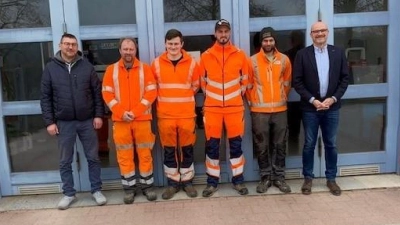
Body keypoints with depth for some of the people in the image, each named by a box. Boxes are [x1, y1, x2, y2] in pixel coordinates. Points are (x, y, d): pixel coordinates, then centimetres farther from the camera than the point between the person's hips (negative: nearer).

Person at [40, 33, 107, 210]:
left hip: (87, 121, 0)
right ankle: (69, 194, 25)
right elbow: (45, 97, 1)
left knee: (93, 158, 8)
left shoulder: (87, 66, 1)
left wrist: (98, 115, -3)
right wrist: (49, 121, -4)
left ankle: (96, 190, 23)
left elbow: (97, 92, 2)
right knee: (65, 161, 10)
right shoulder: (50, 68, 1)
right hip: (64, 122, 0)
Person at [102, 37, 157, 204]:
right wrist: (121, 112, -12)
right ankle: (129, 187, 18)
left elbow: (151, 93, -3)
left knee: (145, 154, 5)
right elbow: (107, 94, 1)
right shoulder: (111, 70, 6)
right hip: (120, 120, 1)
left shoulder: (145, 69, 4)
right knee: (124, 155, 6)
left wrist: (135, 111, -13)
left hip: (142, 118, -1)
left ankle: (147, 185, 18)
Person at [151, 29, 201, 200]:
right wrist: (165, 99, 9)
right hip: (165, 115, 0)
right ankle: (173, 183, 20)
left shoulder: (191, 63, 1)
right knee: (169, 150, 7)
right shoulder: (157, 64, 1)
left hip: (187, 114, 0)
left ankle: (187, 181, 21)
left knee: (187, 149, 7)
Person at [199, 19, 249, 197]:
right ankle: (212, 182, 16)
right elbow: (202, 80, 11)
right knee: (212, 145, 3)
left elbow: (245, 79, 11)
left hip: (235, 107, 0)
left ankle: (238, 180, 19)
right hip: (212, 107, 0)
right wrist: (210, 95, 9)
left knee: (236, 143, 6)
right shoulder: (206, 56, 2)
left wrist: (238, 94, 7)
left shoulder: (240, 55, 3)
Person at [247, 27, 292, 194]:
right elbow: (248, 84, 5)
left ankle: (279, 177, 19)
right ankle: (265, 177, 16)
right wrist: (252, 102, 7)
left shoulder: (284, 60, 6)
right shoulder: (253, 61, 0)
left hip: (280, 109, 2)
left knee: (280, 145, 8)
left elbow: (287, 83, 15)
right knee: (262, 146, 4)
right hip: (259, 111, -2)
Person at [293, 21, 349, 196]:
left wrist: (333, 98, -8)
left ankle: (331, 178, 24)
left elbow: (345, 78, 4)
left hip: (331, 107, 2)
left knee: (331, 145, 10)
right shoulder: (302, 54, -2)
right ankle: (308, 178, 20)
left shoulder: (338, 53, 5)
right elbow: (297, 82, -5)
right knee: (309, 145, 6)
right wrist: (312, 100, -12)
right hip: (310, 108, -2)